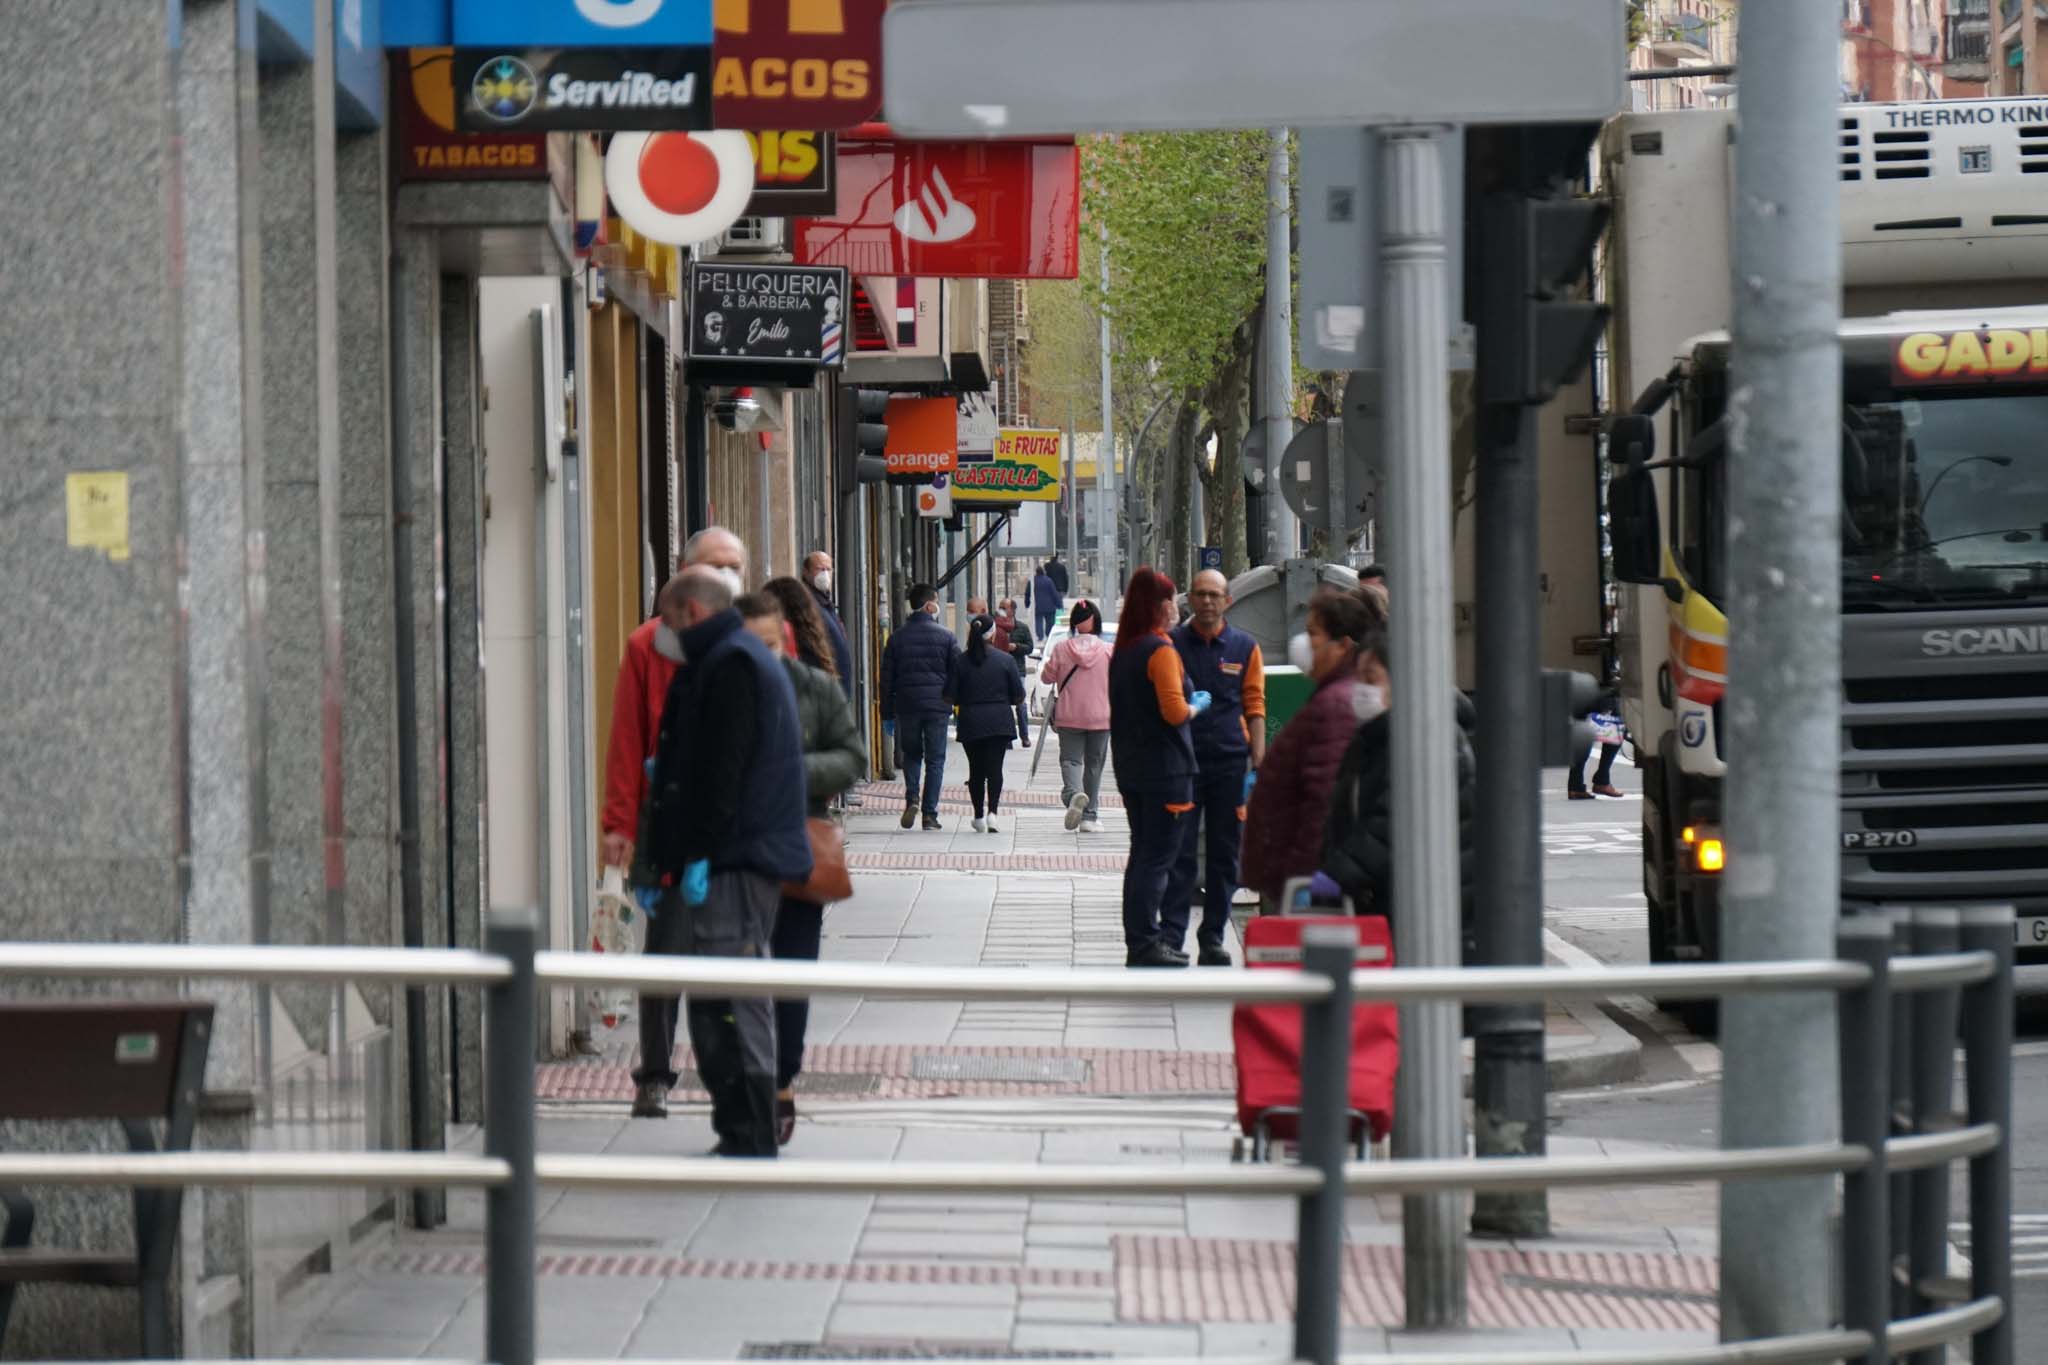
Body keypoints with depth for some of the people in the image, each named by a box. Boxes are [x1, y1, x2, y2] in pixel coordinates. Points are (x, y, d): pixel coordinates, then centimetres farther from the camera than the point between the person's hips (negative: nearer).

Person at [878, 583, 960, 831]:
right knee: (935, 759, 5)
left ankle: (911, 799, -4)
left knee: (911, 754, 18)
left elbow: (887, 678, 5)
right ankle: (930, 814, 1)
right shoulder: (946, 637, -3)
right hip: (937, 706, -2)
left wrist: (888, 712, 11)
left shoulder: (898, 637, 3)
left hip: (906, 705, 2)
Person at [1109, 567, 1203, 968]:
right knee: (1157, 858, -5)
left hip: (1131, 766, 9)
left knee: (1142, 855, 14)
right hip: (1164, 769, -9)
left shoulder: (1123, 650, 11)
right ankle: (1145, 944, -6)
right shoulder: (1161, 650, -15)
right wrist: (1197, 705, -2)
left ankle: (1140, 939, 18)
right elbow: (1174, 712, -21)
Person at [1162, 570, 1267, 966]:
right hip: (1182, 759, -2)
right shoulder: (1172, 644, 4)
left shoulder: (1245, 648, 8)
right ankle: (1171, 935, -5)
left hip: (1230, 760, 2)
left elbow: (1254, 706, 8)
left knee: (1225, 853, 5)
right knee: (1180, 851, -5)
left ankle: (1213, 938, 12)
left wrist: (1258, 760, 1)